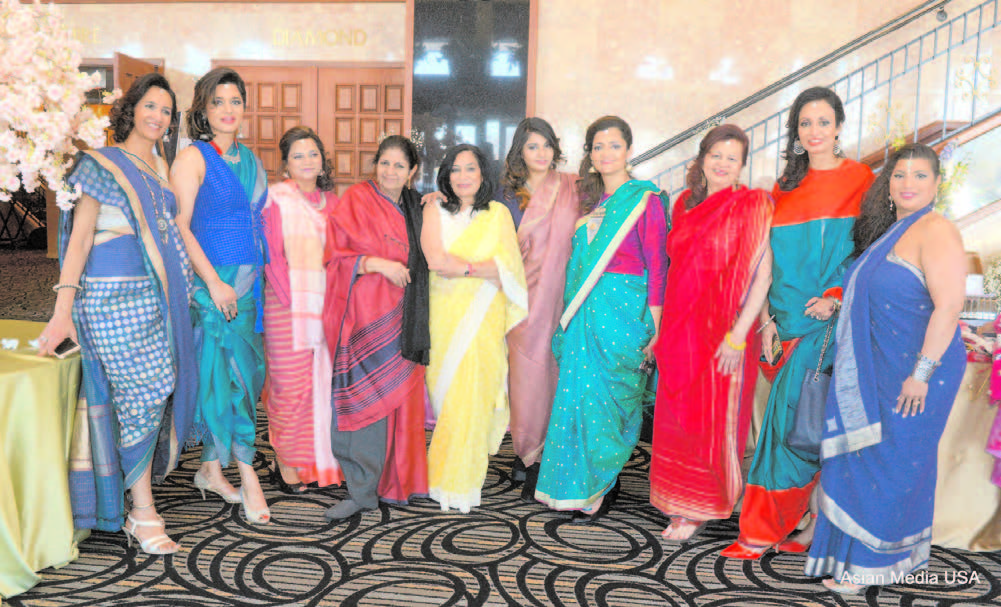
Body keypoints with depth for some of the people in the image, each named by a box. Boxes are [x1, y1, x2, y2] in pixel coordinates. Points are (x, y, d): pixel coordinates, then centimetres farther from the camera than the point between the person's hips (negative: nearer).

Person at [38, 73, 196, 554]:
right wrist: (63, 311, -15)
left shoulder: (159, 167, 18)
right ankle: (142, 514, -1)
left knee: (154, 392, 6)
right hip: (114, 294, -7)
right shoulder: (102, 164, -2)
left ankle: (135, 503, 18)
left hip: (155, 294, 7)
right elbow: (80, 238, -8)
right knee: (144, 389, -10)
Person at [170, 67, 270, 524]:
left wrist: (260, 275, 15)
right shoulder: (193, 158, -5)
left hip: (248, 280, 7)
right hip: (211, 281, -7)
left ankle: (211, 468, 20)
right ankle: (246, 474, 2)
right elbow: (180, 226, -12)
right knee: (233, 374, -7)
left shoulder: (248, 159, 15)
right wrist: (215, 282, -17)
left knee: (235, 374, 9)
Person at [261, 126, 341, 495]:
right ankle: (285, 465, 12)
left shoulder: (331, 201, 14)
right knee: (291, 385, -2)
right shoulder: (275, 197, 0)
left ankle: (314, 461, 18)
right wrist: (290, 299, -13)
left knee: (322, 384, 6)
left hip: (326, 304, 5)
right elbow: (271, 253, -6)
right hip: (287, 304, -4)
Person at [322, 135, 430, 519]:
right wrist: (378, 263, -19)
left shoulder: (413, 209, 17)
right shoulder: (356, 200, 1)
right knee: (363, 398, -7)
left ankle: (393, 480, 17)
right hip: (363, 317, -4)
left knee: (396, 397, 3)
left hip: (397, 318, 5)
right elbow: (336, 256, -6)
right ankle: (362, 490, 1)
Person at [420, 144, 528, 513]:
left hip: (483, 317, 0)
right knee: (445, 395, 1)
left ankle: (460, 482, 8)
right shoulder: (434, 210, 8)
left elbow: (507, 267, -4)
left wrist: (460, 267, -10)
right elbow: (435, 260, -8)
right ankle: (444, 476, 20)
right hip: (444, 314, 1)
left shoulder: (498, 213, 8)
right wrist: (483, 266, -8)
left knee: (472, 397, -4)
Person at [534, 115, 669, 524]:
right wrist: (573, 312, 12)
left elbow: (656, 265, -9)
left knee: (604, 397, -3)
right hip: (584, 310, 6)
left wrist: (654, 326, -13)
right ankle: (577, 488, 19)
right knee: (580, 393, 7)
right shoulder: (592, 200, 14)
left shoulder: (645, 200, -5)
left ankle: (601, 490, 12)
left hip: (622, 308, -6)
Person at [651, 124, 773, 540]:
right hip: (680, 329, 6)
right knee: (677, 418, 10)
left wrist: (738, 334, -18)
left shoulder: (751, 206, -5)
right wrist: (662, 328, 13)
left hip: (723, 332, -5)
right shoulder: (686, 204, 12)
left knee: (714, 419, 4)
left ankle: (700, 510, 18)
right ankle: (680, 505, 25)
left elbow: (762, 274, -12)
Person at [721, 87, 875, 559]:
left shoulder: (859, 180, 1)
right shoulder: (786, 187, 14)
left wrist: (836, 298, -14)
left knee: (793, 416, -7)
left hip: (830, 320, -4)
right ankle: (810, 523, 14)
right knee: (801, 421, 5)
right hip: (789, 321, 4)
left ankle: (764, 531, 5)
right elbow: (773, 259, 13)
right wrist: (769, 318, 6)